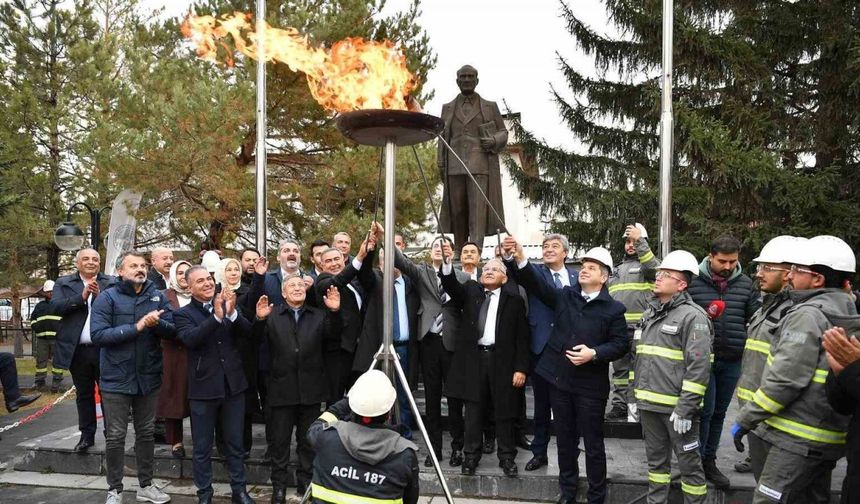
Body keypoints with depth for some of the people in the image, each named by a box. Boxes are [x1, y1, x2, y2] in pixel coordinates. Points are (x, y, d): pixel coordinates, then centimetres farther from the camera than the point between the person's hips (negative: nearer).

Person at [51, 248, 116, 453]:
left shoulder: (111, 283, 4)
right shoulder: (63, 283, 8)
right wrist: (82, 297, -16)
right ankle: (87, 435, 22)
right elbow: (56, 306, -7)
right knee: (84, 395, 12)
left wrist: (99, 294, -19)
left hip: (105, 348, -1)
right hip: (77, 350, 2)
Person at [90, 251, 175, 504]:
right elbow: (98, 335, -17)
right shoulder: (107, 298, -7)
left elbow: (172, 329, -3)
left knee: (146, 433, 14)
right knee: (115, 437, 5)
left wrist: (156, 323, -24)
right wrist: (136, 327, -22)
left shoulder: (158, 297, 2)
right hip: (117, 378, -3)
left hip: (149, 377, 3)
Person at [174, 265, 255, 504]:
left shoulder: (227, 305, 5)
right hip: (203, 387, -2)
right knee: (202, 448, 10)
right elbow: (190, 339, -22)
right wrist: (216, 316, -32)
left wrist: (232, 312, -23)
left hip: (233, 384, 3)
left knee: (235, 444, 13)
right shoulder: (183, 314, -4)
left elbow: (247, 332, -6)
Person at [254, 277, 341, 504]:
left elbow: (334, 336, -5)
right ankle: (279, 485, 21)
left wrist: (335, 312, -21)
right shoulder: (272, 315, 2)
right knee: (280, 440, 8)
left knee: (308, 439, 13)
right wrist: (259, 319, -31)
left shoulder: (319, 315, 7)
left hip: (310, 388, 1)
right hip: (282, 387, -1)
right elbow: (256, 338, -11)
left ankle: (305, 482, 26)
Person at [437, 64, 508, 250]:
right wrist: (441, 167, 3)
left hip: (480, 166, -2)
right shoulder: (448, 108, 13)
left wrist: (493, 141, -13)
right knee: (458, 211, 3)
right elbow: (443, 138, 12)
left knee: (478, 209, -14)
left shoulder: (490, 107, 7)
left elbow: (503, 134, 10)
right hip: (456, 167, 3)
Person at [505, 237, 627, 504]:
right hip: (559, 378, 3)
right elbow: (536, 283, -7)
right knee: (565, 439, 16)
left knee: (593, 443, 6)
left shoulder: (613, 309, -3)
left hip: (591, 385, -3)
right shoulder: (564, 296, 5)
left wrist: (594, 354, -20)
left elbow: (620, 344, -4)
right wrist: (520, 259, -23)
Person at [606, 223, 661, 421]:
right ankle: (619, 406, 16)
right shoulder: (618, 269, 23)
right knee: (619, 368, 9)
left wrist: (640, 240, -24)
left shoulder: (647, 264, 4)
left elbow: (653, 267, -22)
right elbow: (608, 296, 25)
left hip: (639, 328, -6)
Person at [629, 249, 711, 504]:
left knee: (689, 463, 6)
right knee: (656, 460, 18)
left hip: (676, 407, -7)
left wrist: (686, 409, -20)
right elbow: (638, 359, 18)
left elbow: (698, 367, -17)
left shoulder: (693, 316, -10)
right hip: (649, 404, 7)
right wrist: (633, 397, 14)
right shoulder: (649, 314, 13)